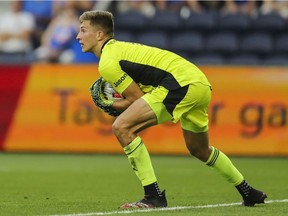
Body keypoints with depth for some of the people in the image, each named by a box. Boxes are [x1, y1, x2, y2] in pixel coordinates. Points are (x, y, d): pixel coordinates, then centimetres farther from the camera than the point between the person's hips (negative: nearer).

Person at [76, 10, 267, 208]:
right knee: (199, 150, 31)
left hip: (181, 84, -10)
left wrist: (113, 106, 10)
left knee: (122, 128, -12)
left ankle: (154, 196, -12)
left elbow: (137, 98, -4)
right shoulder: (119, 48, 24)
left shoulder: (107, 63, -5)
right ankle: (248, 192, 44)